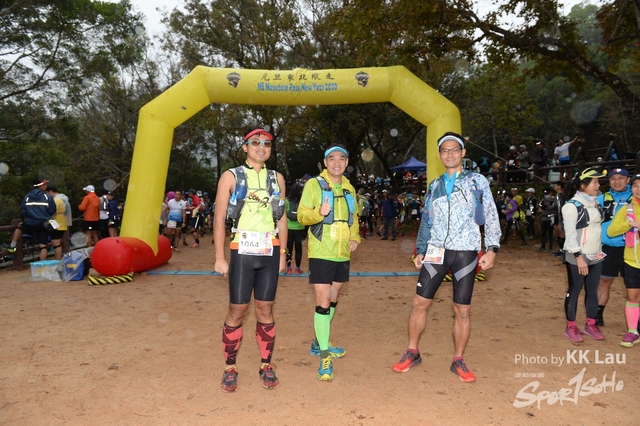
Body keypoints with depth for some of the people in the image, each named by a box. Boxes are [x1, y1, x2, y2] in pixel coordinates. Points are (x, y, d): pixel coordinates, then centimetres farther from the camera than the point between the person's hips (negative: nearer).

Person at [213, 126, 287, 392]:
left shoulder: (276, 179, 11)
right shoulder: (231, 176, 0)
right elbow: (219, 218, -2)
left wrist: (282, 253, 10)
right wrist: (220, 257, -7)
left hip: (270, 253, 3)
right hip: (242, 253, -2)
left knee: (265, 310, 9)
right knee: (237, 311, 3)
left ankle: (266, 366, 21)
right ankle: (230, 368, 18)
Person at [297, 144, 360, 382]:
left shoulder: (349, 188, 12)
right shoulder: (314, 184, -6)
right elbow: (302, 215, -10)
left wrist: (355, 238, 4)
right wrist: (319, 212, -30)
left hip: (342, 254, 7)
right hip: (321, 253, -7)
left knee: (333, 300, 17)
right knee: (322, 302, -8)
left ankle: (319, 344, 35)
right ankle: (324, 357, 1)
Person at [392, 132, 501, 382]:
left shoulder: (477, 181, 3)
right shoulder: (434, 186, 13)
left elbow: (491, 217, 1)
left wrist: (492, 248, -9)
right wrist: (420, 250, 10)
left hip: (465, 253, -2)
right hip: (436, 252, 3)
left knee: (462, 310, 4)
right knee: (419, 303, 2)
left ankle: (458, 361, 20)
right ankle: (412, 353, 19)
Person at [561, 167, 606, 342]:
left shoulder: (596, 203, 10)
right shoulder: (572, 205, -13)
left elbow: (599, 226, 17)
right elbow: (570, 233, -18)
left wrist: (600, 250, 10)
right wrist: (578, 256, -23)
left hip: (596, 256, 7)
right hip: (577, 257, -7)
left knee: (592, 291, 12)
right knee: (574, 291, 3)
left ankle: (591, 325, 25)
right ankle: (571, 327, 13)